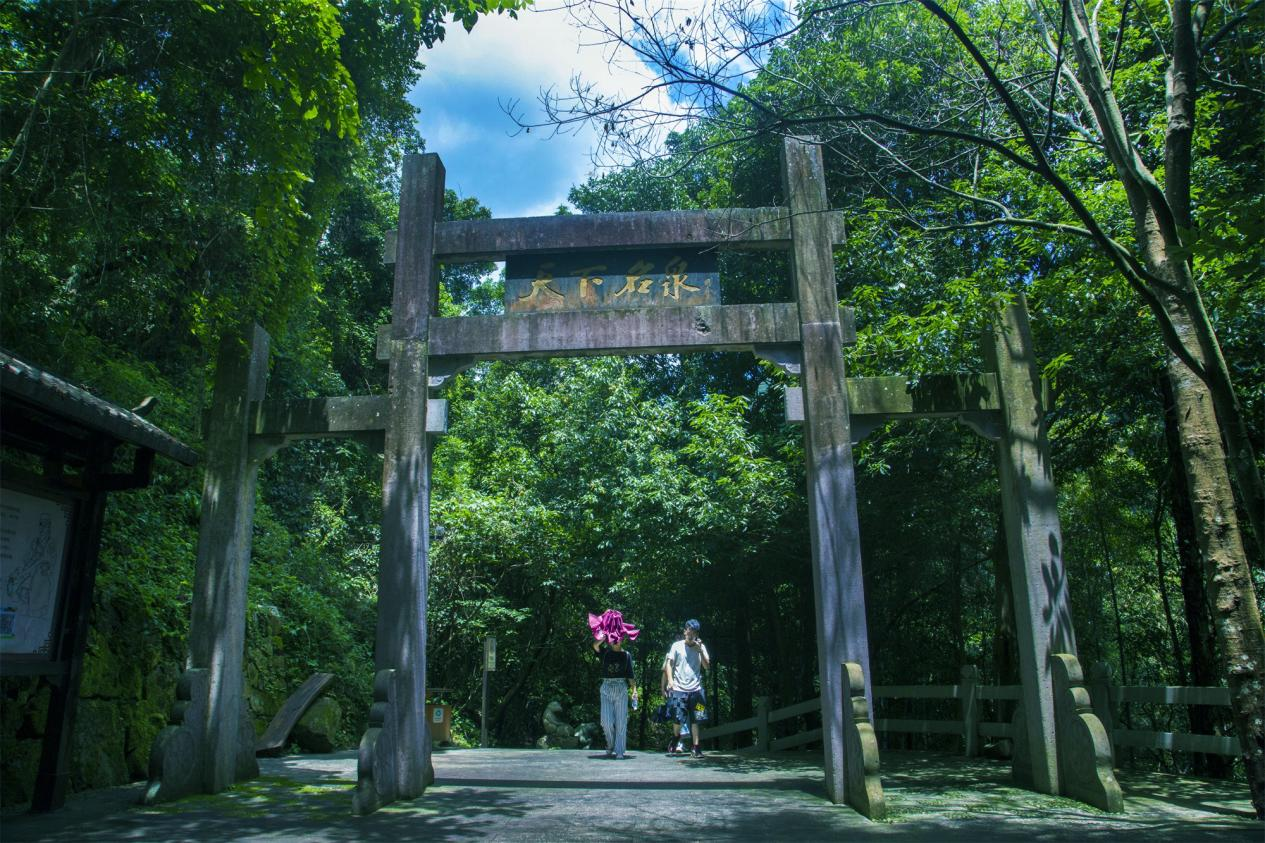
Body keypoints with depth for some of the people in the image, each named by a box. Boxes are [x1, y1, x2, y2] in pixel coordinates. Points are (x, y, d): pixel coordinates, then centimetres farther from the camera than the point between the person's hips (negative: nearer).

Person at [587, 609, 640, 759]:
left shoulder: (626, 655, 5)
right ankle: (611, 746, 21)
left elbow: (630, 675, 3)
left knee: (621, 721, -2)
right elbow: (595, 645, -16)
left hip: (621, 689, 0)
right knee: (607, 721, -4)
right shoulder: (605, 653, 5)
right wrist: (604, 637, -15)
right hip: (606, 688, 0)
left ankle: (619, 751, 5)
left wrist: (634, 690, -5)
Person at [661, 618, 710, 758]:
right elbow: (668, 663, 0)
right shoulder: (677, 646, 2)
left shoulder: (701, 647, 8)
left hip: (695, 689, 2)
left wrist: (700, 651, -11)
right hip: (679, 688, -2)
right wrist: (670, 680, -13)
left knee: (694, 720, 1)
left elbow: (707, 666, 2)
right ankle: (676, 739, 25)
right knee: (679, 719, -2)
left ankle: (695, 747, 6)